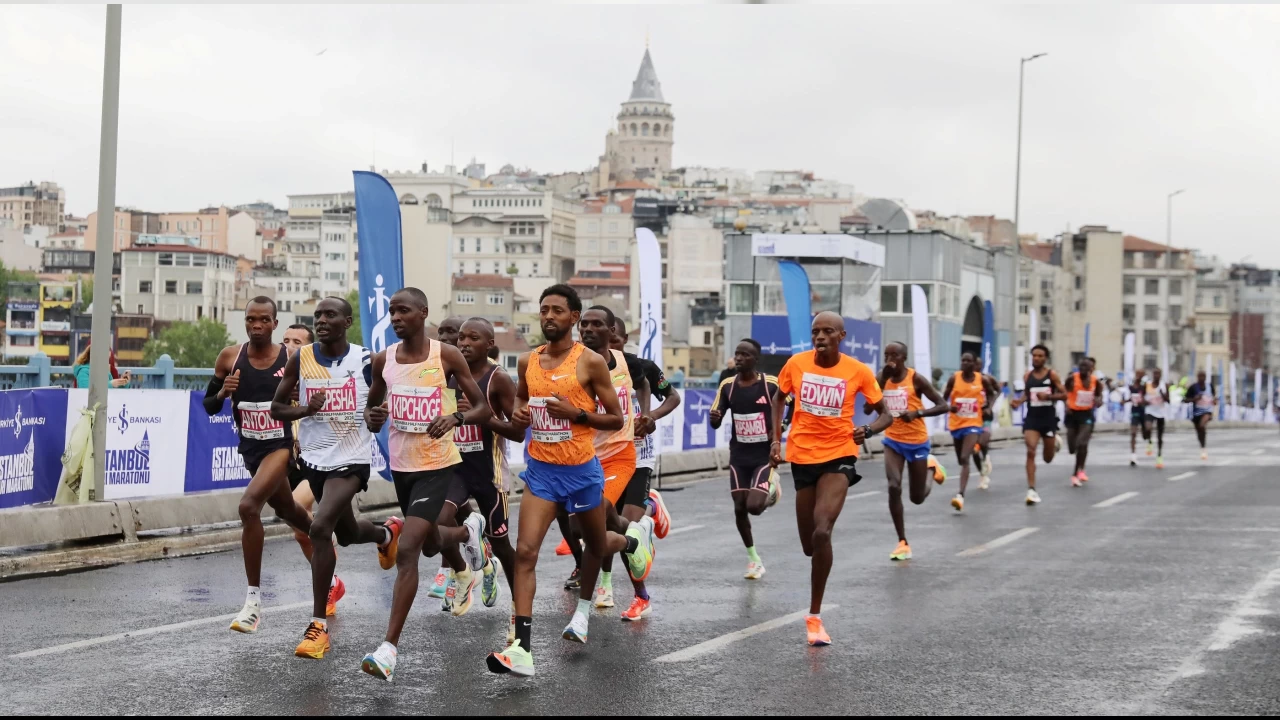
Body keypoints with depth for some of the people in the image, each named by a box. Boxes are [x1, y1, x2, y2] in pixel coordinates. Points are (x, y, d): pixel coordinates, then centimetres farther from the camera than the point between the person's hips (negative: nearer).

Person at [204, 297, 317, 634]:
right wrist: (223, 392, -18)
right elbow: (209, 407, 3)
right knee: (289, 512, 24)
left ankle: (254, 600, -20)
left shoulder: (293, 359, -12)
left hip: (281, 445, -5)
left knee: (249, 506, -27)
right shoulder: (230, 357, -4)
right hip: (251, 449, 5)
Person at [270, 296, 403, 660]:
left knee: (320, 528, -24)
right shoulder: (301, 360, -3)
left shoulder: (365, 360, -8)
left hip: (351, 459, -5)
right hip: (315, 459, 5)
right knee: (346, 534, 23)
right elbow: (276, 407, 3)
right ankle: (387, 534, 61)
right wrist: (305, 408, -17)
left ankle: (319, 625, -16)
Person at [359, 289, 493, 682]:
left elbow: (483, 408, -5)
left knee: (406, 550, -18)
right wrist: (373, 418, -9)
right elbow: (371, 406, 15)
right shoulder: (383, 360, 1)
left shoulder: (446, 356, -11)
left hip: (437, 465, -6)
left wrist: (456, 417, -25)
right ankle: (469, 530, 62)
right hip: (401, 465, 6)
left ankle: (389, 649, -16)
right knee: (431, 543, 25)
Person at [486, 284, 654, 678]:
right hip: (541, 470, 3)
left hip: (582, 470, -3)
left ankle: (635, 537, 57)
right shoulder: (527, 362, 3)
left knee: (598, 546, 19)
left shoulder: (590, 362, -10)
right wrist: (518, 414, 0)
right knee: (525, 551, -12)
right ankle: (522, 649, -15)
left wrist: (577, 413, -21)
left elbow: (616, 420, -6)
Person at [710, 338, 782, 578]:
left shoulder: (771, 384, -13)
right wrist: (714, 418, -22)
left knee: (754, 506, -16)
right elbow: (715, 423, 1)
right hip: (739, 456, 4)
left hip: (764, 455, -4)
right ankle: (753, 558, 22)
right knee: (740, 508, 3)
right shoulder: (727, 385, -2)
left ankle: (772, 487, 20)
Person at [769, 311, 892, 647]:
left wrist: (868, 430, -19)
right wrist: (776, 438, 5)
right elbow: (779, 398, 17)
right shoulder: (796, 364, -2)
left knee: (821, 533, -23)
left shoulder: (858, 371, -7)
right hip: (802, 456, 3)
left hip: (839, 456, -3)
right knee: (809, 545, 8)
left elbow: (885, 414, 2)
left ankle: (815, 615, -12)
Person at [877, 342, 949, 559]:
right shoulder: (883, 377, -1)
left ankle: (930, 469, 42)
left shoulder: (916, 379, -12)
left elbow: (943, 406, -13)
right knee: (894, 487, -19)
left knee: (917, 497, 8)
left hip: (917, 442, -2)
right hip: (893, 441, 2)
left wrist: (917, 413, -28)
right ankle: (903, 543, -11)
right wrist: (884, 376, -20)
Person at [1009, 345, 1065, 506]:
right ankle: (1032, 490, -14)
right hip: (1032, 417, 1)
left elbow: (1064, 394, -5)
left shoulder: (1052, 374, -6)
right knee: (1030, 452, -16)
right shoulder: (1027, 376, 2)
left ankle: (1055, 442, 50)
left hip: (1048, 417, -1)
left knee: (1048, 458, 12)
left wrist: (1048, 396, -21)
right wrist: (1019, 400, -5)